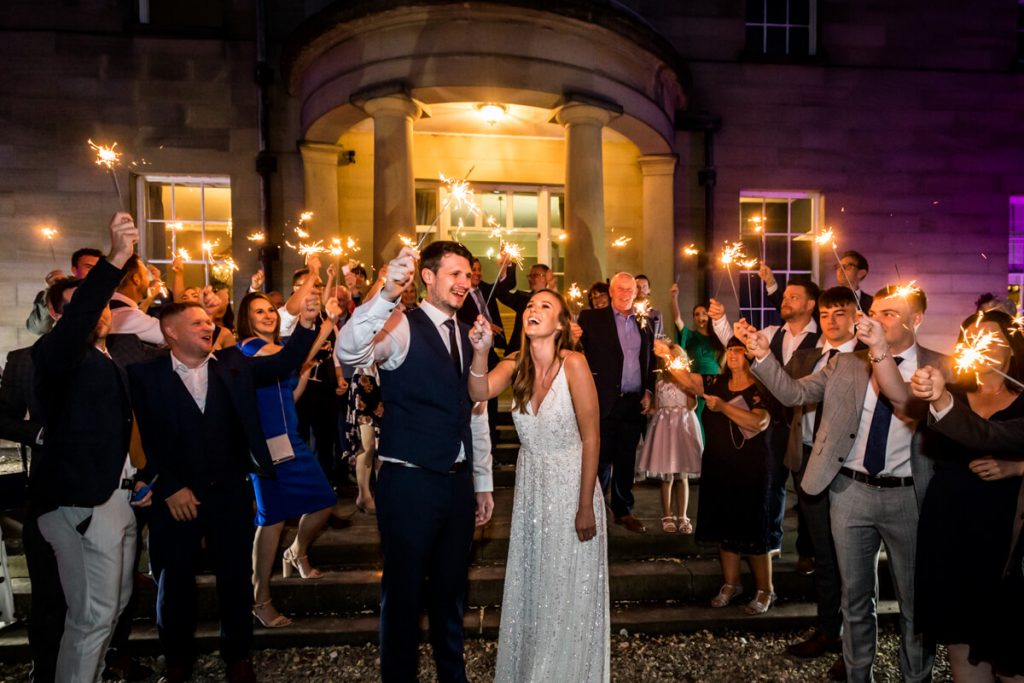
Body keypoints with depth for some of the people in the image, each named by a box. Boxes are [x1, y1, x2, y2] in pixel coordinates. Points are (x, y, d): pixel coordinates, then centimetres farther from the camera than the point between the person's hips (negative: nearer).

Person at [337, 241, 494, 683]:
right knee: (404, 590, 9)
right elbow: (349, 352, -31)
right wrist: (386, 294, -44)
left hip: (458, 483, 7)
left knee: (451, 588, 22)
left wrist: (482, 482, 15)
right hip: (409, 483, -6)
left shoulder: (467, 337, 10)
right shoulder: (402, 326, -10)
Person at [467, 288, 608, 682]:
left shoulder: (573, 363, -18)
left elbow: (590, 437, -16)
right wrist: (480, 351, -40)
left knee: (568, 593, 9)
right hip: (530, 486, 5)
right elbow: (479, 393, -22)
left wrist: (586, 506, -15)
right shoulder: (515, 366, -3)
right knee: (529, 588, 17)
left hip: (570, 486, -5)